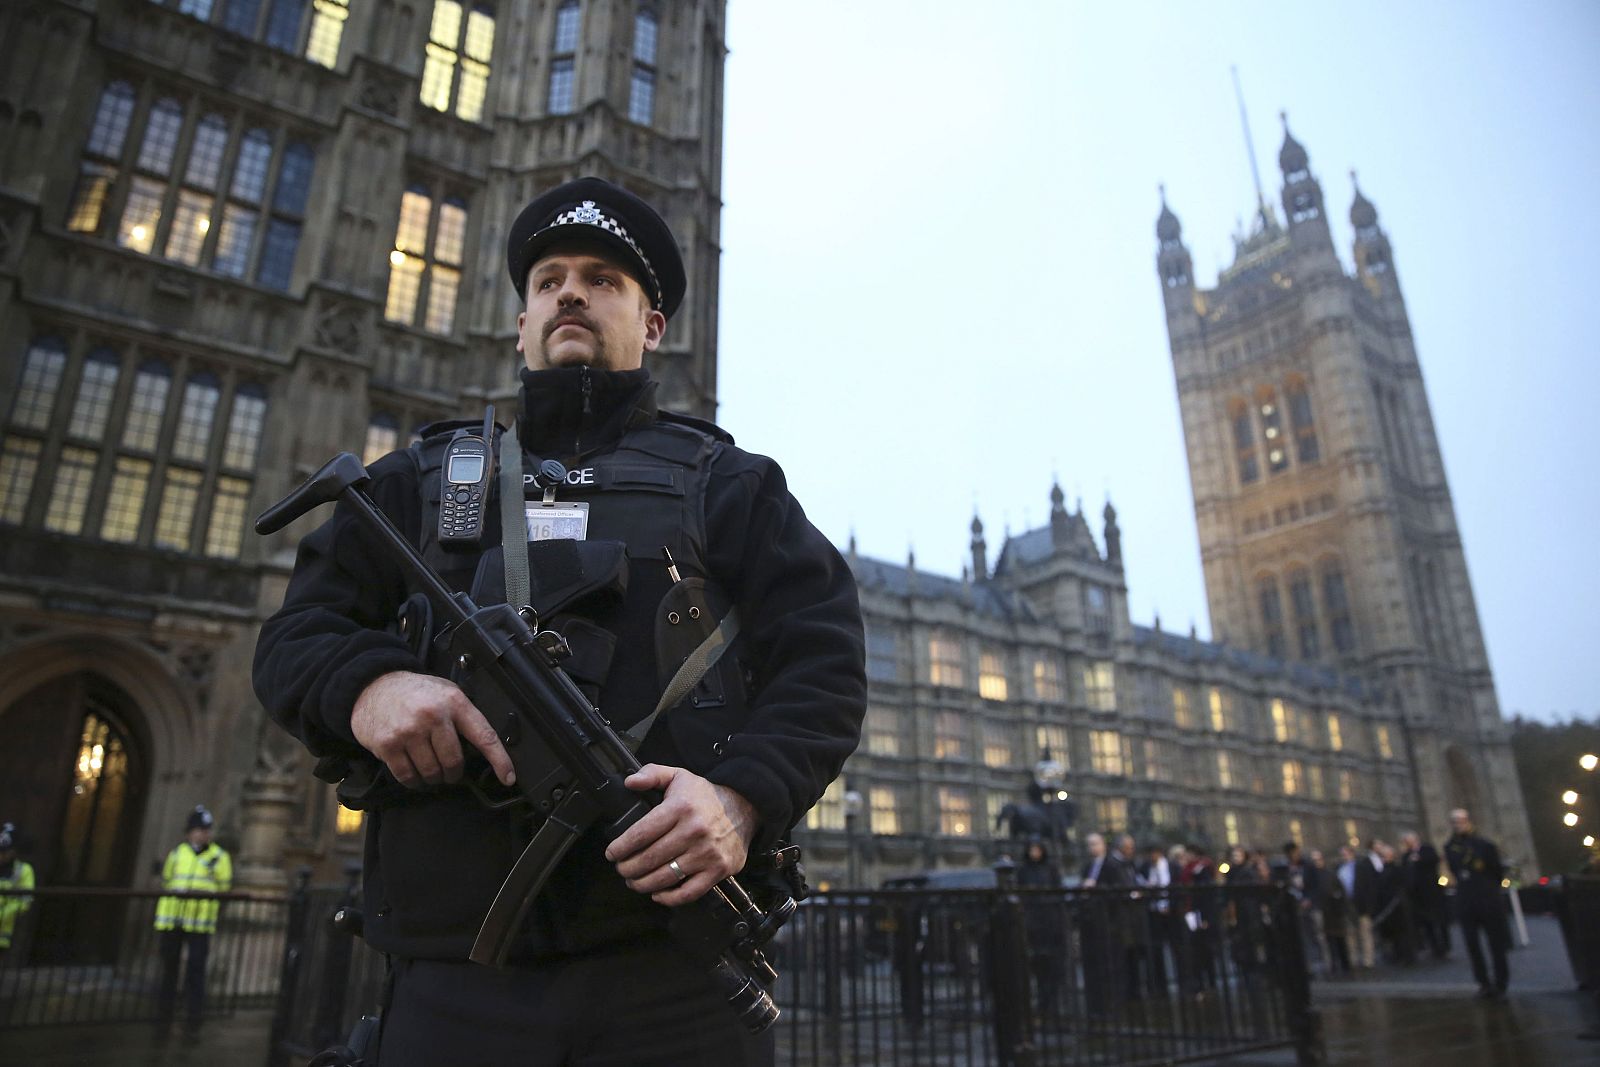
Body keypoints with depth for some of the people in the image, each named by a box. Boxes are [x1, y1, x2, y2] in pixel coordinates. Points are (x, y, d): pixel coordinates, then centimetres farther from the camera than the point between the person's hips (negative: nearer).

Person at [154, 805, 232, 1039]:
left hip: (200, 924, -3)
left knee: (195, 971, -4)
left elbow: (224, 890, 4)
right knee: (168, 969, 11)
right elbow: (165, 883, 20)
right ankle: (163, 1018, 23)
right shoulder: (176, 853, 11)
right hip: (171, 921, 3)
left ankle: (192, 1020, 3)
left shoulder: (219, 857, 3)